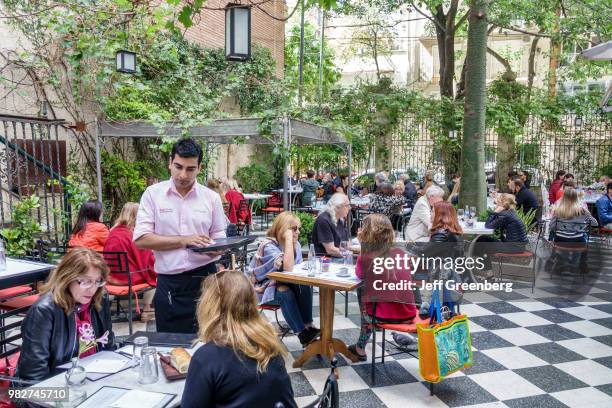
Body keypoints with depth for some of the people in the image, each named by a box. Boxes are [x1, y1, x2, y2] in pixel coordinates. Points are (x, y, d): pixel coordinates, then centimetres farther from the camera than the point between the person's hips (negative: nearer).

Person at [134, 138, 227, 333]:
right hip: (169, 282, 0)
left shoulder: (212, 198, 2)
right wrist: (184, 240, -16)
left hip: (205, 278, 1)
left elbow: (219, 240, 7)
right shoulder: (153, 194, -1)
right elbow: (141, 239, -9)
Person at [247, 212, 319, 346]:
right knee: (285, 293, -35)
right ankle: (302, 333, -24)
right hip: (263, 287, -6)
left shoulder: (296, 244, 0)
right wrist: (288, 239, -35)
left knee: (305, 286, -24)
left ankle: (308, 325, -18)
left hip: (282, 283, 6)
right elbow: (288, 267, -38)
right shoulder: (268, 245, -24)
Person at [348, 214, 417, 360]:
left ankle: (361, 348, 35)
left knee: (361, 290, 24)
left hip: (383, 316, -4)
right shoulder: (402, 254, 3)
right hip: (408, 315, 4)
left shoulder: (364, 258, -9)